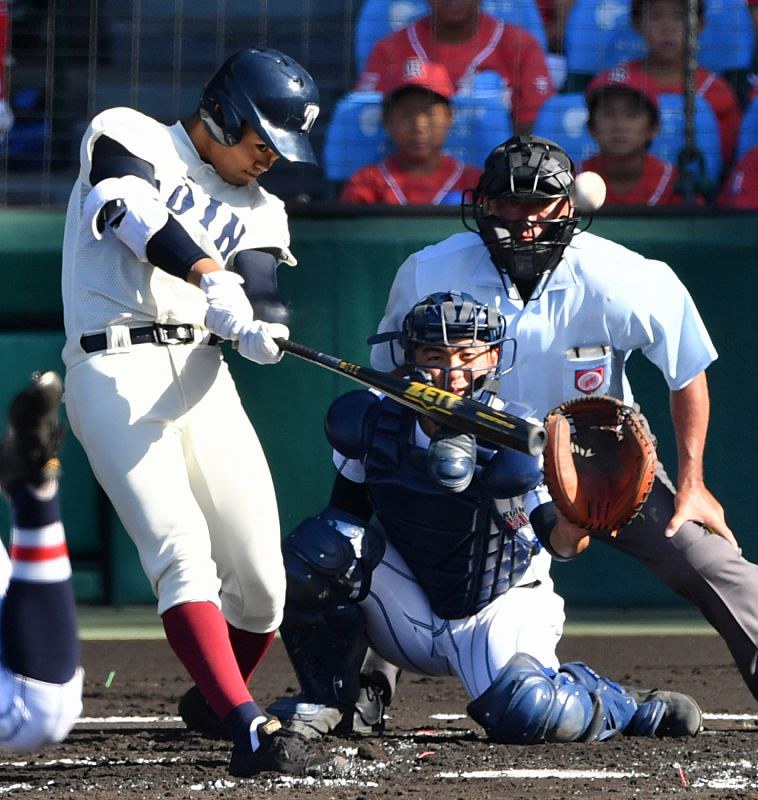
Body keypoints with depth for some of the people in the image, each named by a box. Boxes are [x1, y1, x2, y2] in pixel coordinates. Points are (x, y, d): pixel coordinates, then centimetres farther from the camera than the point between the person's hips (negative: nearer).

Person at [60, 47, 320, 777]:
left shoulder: (257, 212, 18)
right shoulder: (128, 137, 4)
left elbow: (262, 296, 0)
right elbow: (132, 202, -19)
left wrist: (260, 329, -26)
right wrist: (210, 276, -34)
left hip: (202, 376, 6)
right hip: (116, 373, -5)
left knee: (260, 579, 0)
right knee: (180, 549, -22)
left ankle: (215, 700, 27)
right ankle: (249, 726, -32)